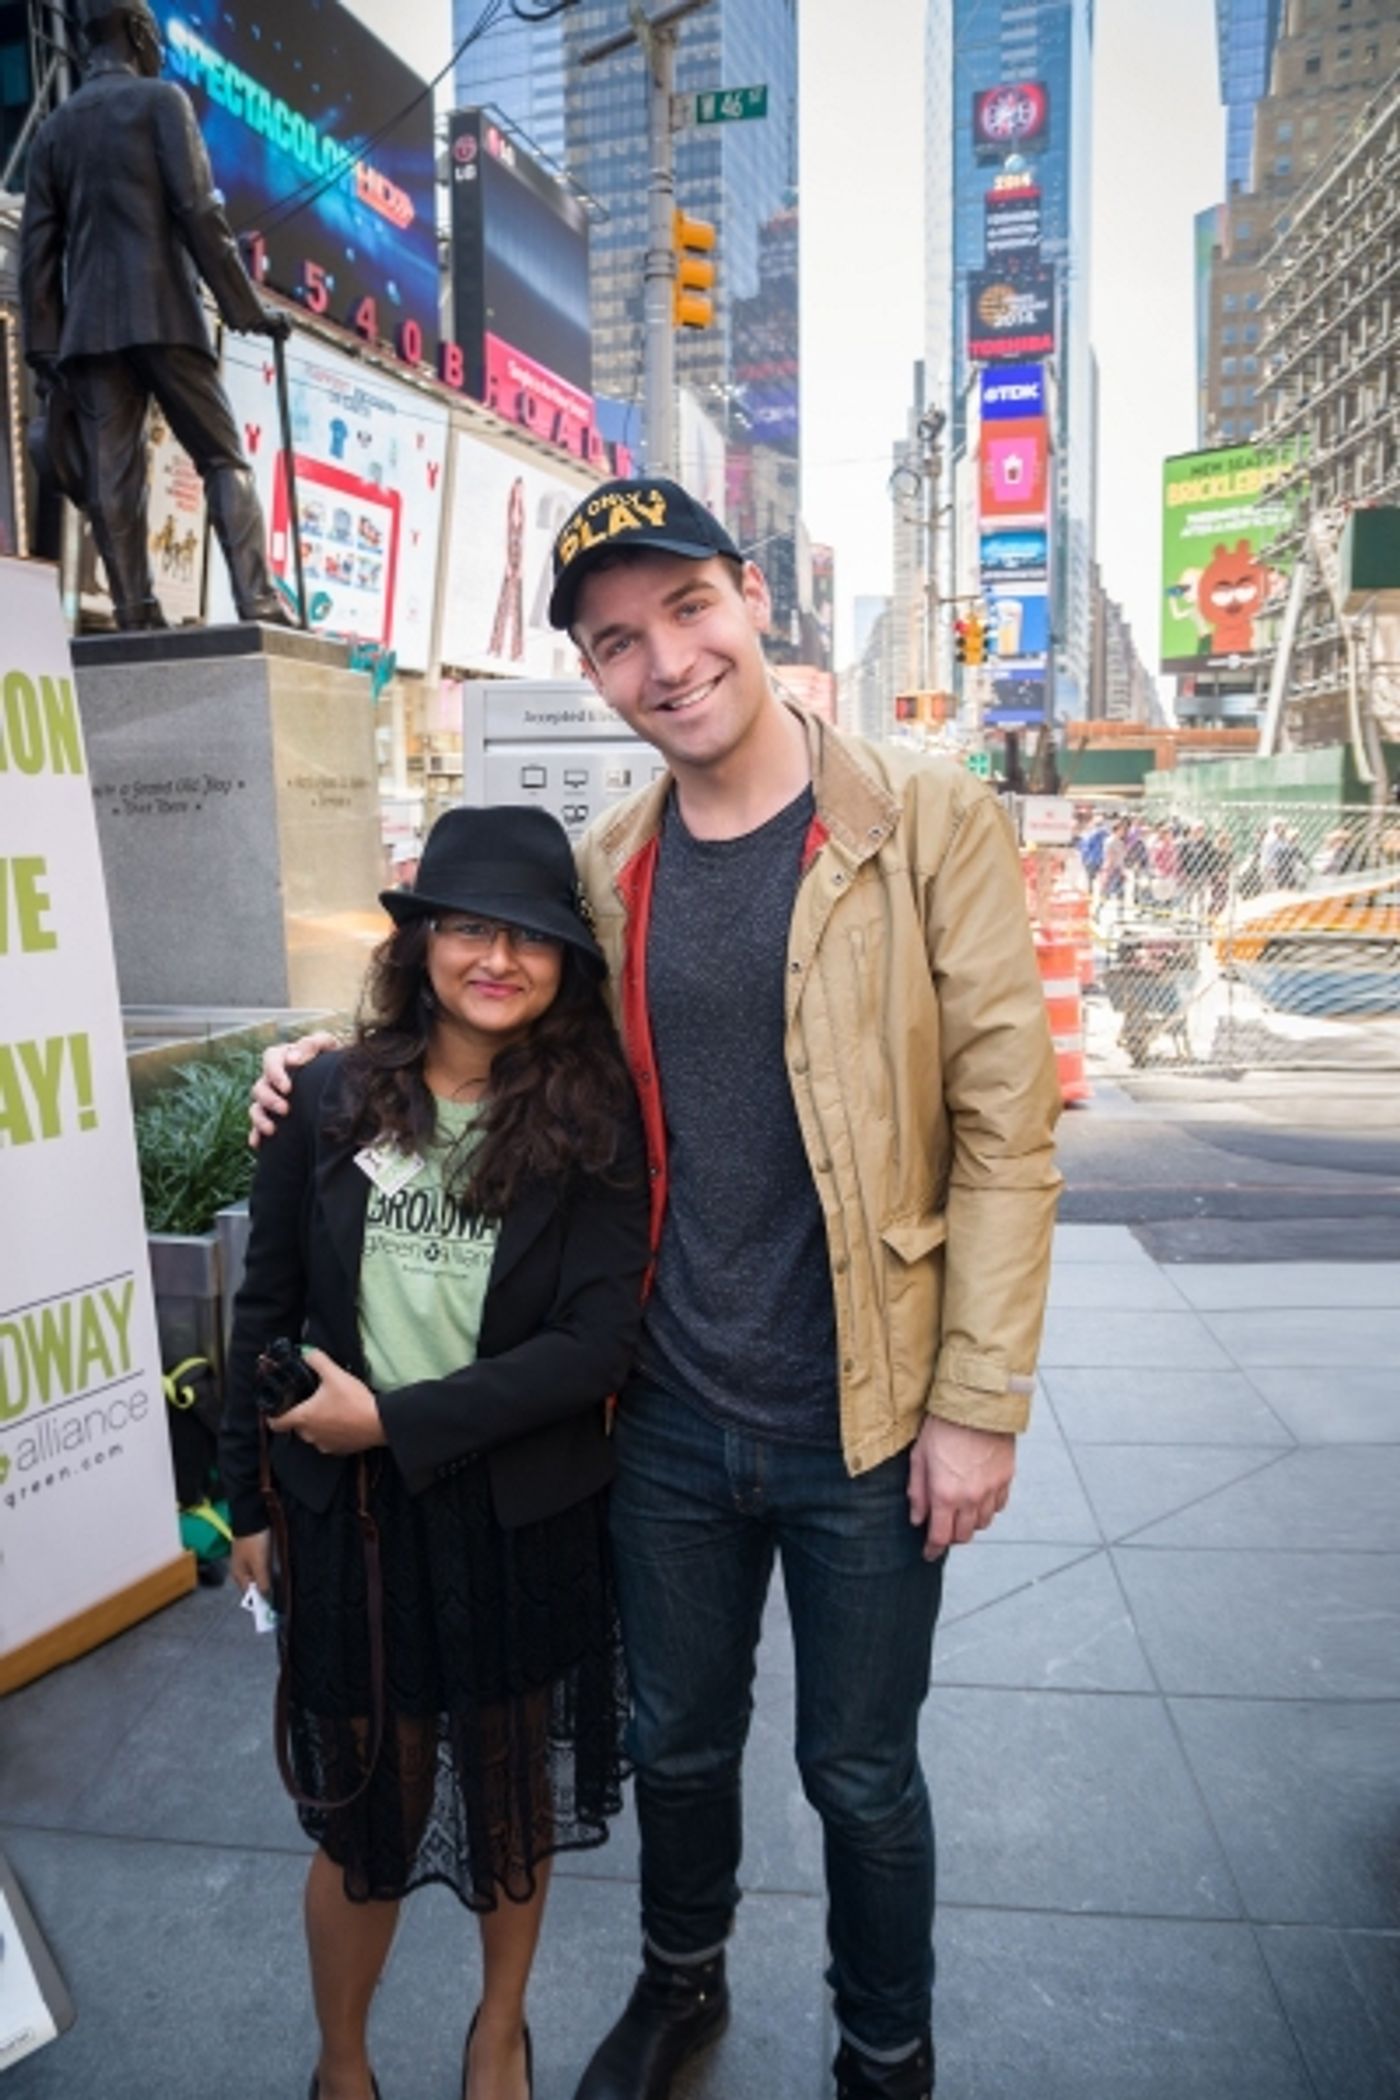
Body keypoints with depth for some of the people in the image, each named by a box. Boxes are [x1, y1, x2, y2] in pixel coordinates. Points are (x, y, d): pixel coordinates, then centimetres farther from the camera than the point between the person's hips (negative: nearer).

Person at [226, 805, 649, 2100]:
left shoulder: (595, 1123, -12)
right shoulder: (333, 1099, -7)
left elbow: (598, 1340, -16)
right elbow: (265, 1312, 2)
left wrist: (395, 1420, -17)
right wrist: (251, 1502, 7)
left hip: (524, 1519, 0)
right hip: (349, 1517, 1)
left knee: (513, 1790, 20)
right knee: (363, 1807, 16)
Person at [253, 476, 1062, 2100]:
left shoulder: (927, 825, -11)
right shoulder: (604, 869, 0)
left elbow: (1004, 1127, -11)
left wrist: (979, 1402, -12)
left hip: (861, 1425, -3)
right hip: (669, 1419, 3)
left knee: (859, 1772, 18)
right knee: (677, 1744, 24)